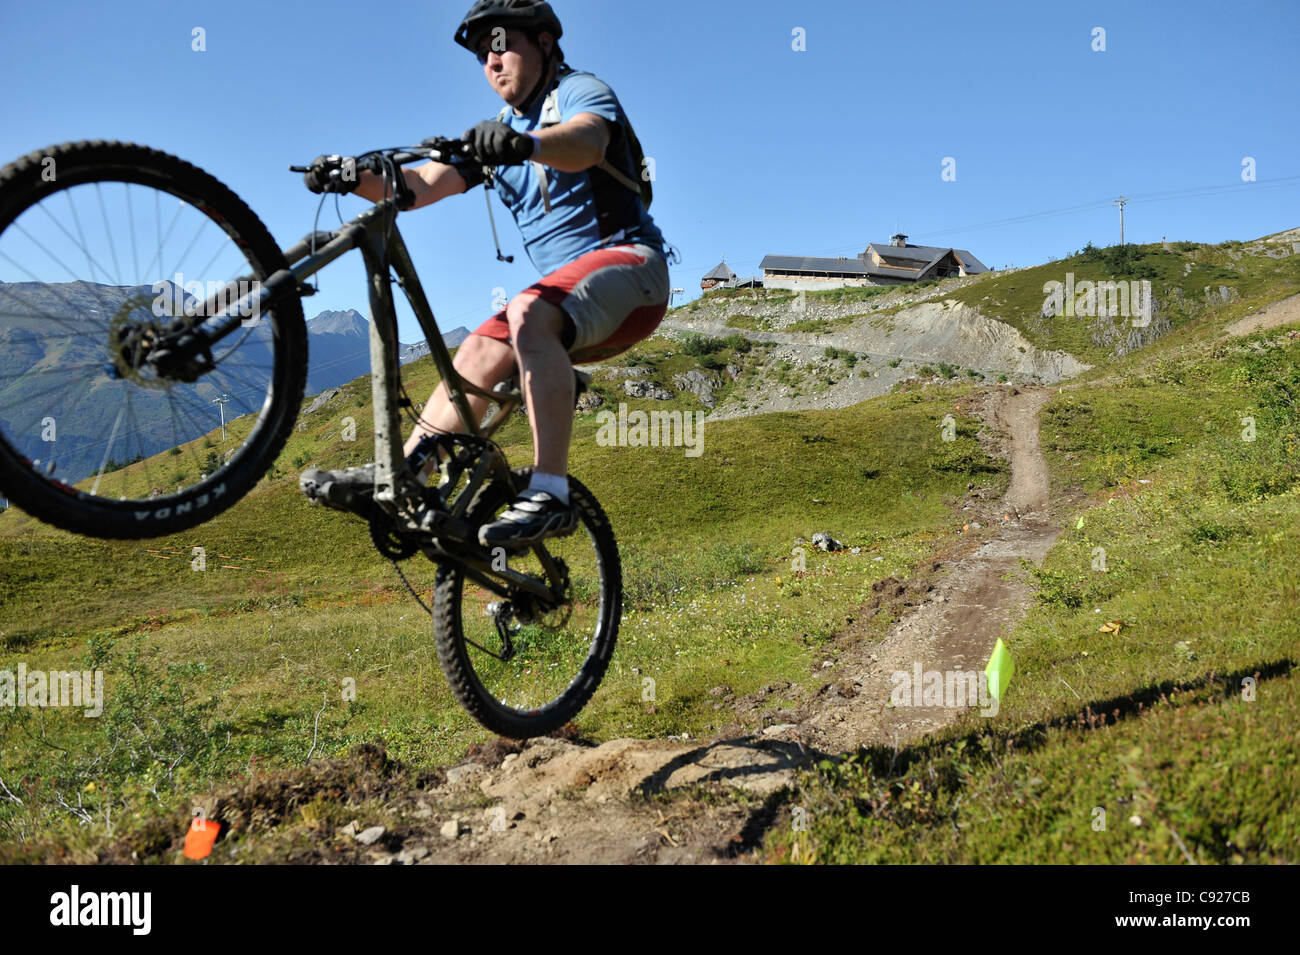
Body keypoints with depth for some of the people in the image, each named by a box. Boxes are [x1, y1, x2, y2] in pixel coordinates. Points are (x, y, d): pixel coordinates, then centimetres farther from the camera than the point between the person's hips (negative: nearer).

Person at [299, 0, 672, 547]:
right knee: (481, 351, -9)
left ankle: (549, 496, -39)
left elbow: (585, 142, -28)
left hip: (629, 262, -7)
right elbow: (422, 186, 6)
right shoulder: (497, 132, 19)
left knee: (527, 313, -32)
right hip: (570, 289, 8)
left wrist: (526, 144, -48)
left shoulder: (581, 91, -2)